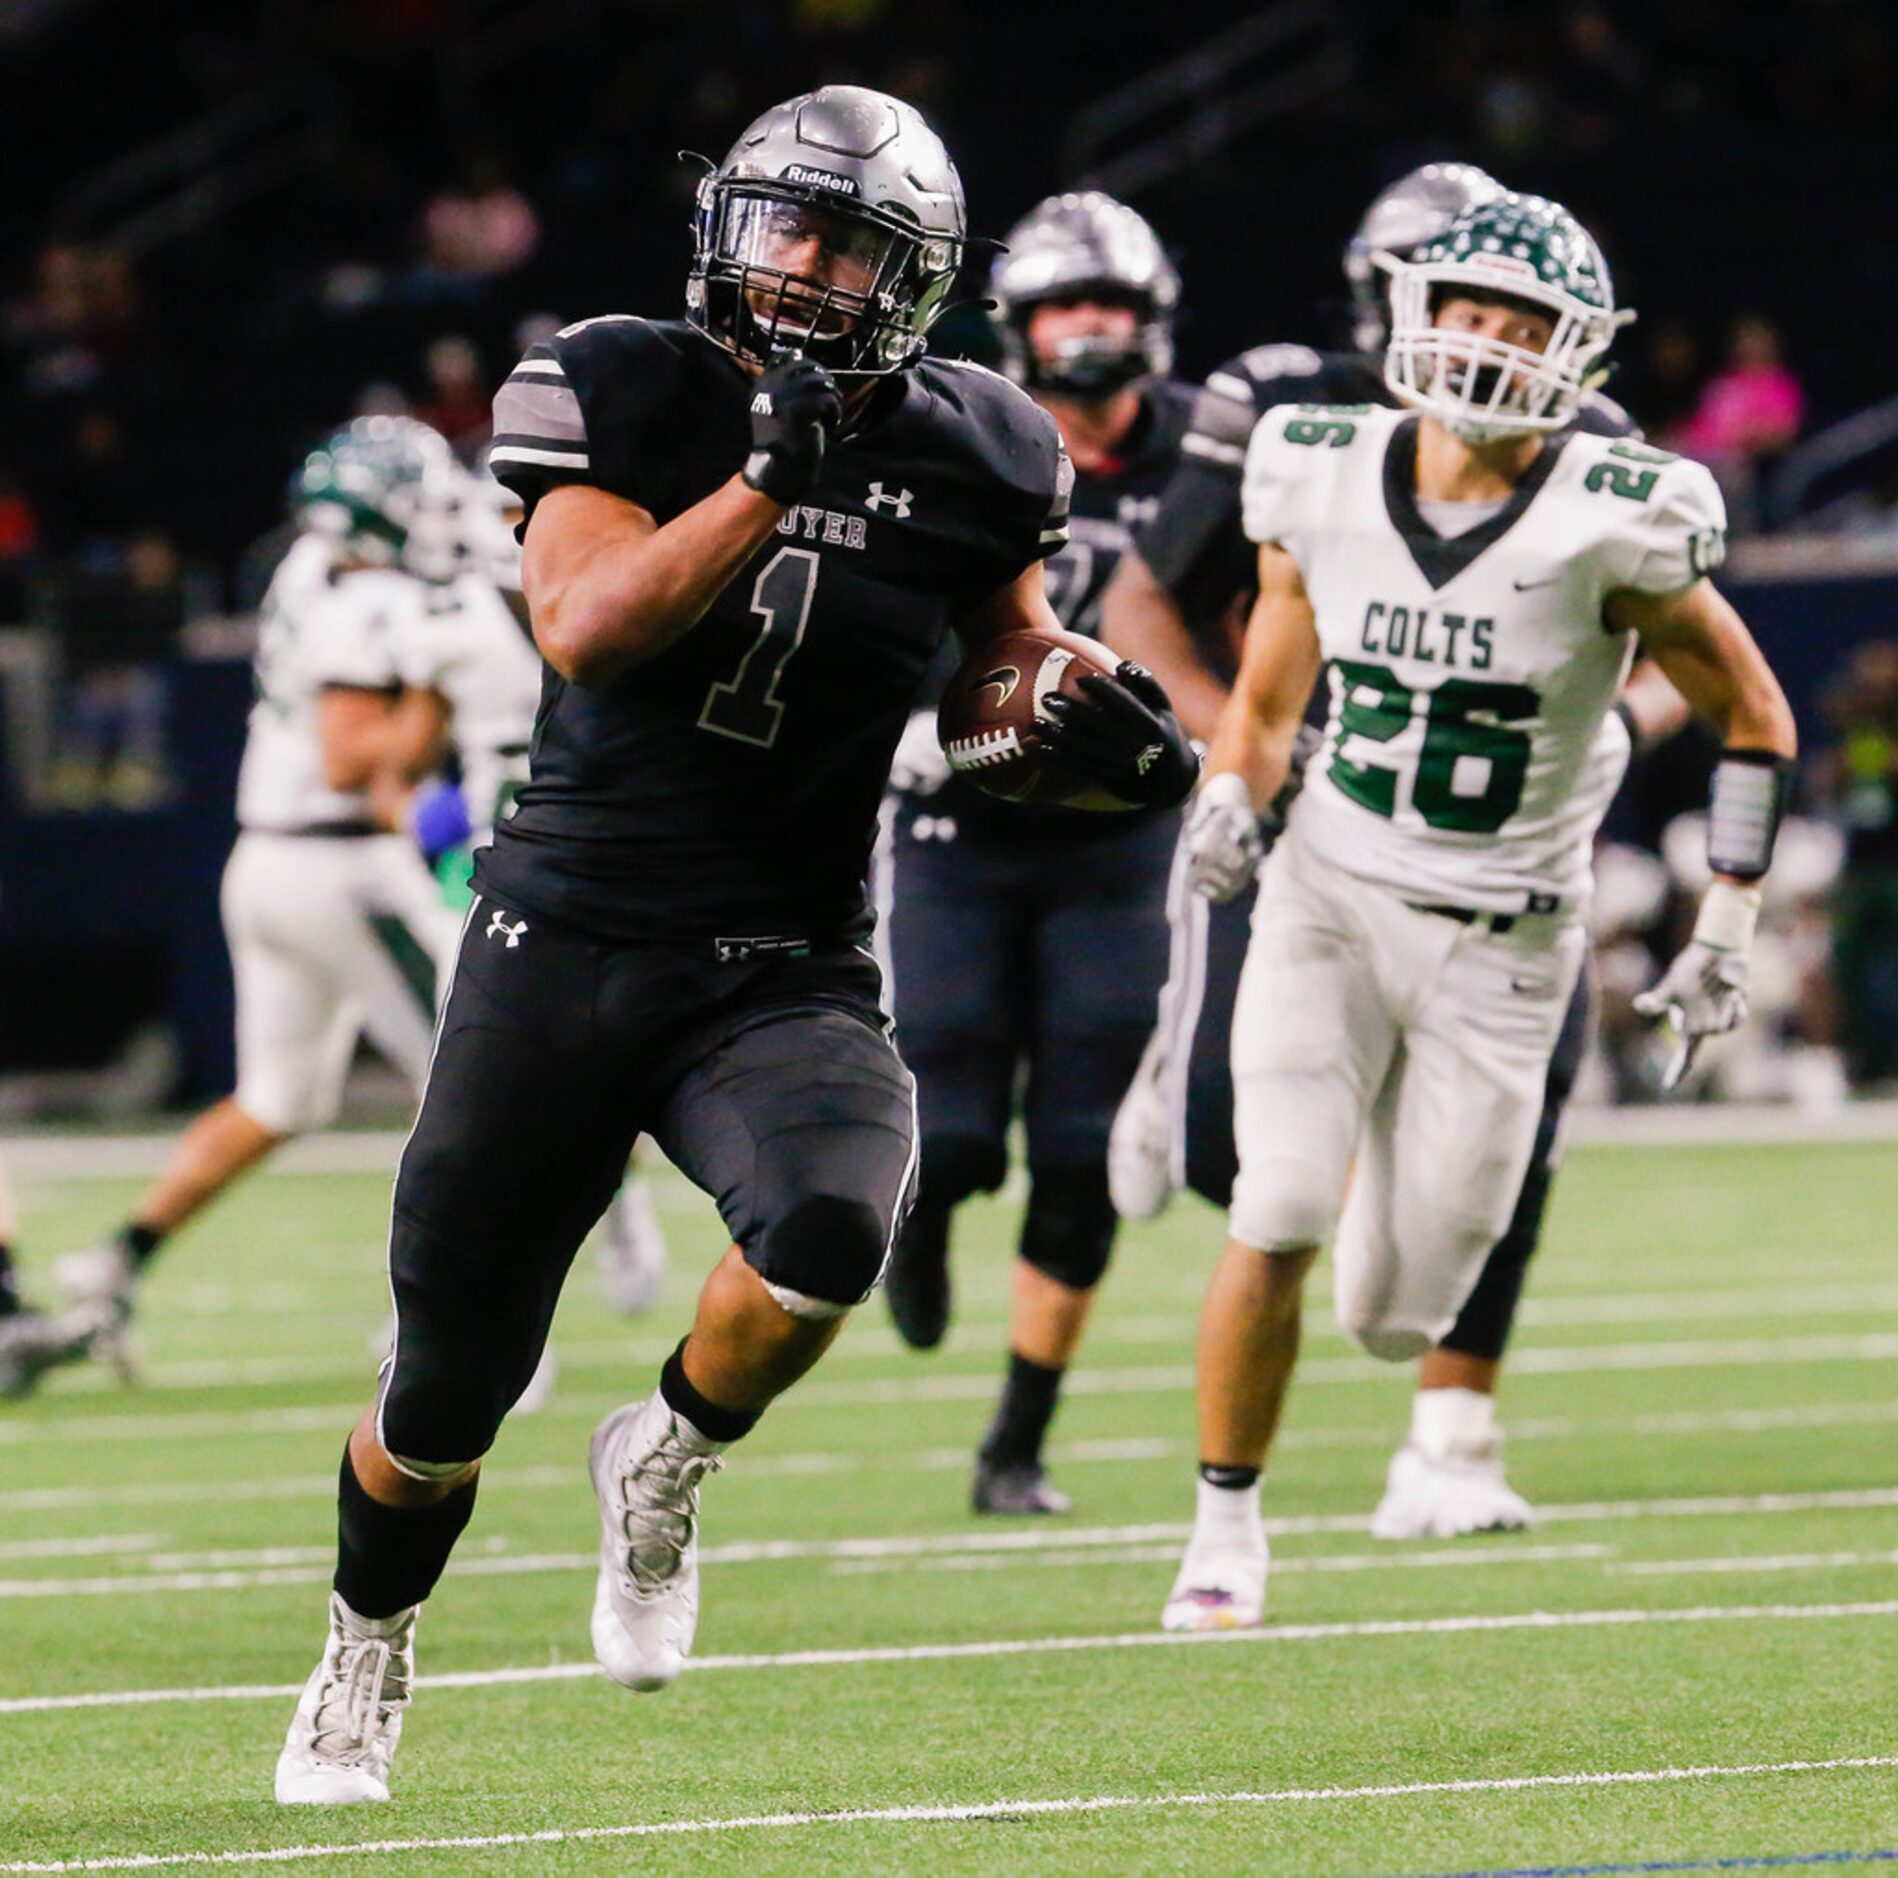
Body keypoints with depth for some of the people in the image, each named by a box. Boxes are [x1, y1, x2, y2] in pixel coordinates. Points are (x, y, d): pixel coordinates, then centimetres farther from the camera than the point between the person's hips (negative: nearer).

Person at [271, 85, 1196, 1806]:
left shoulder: (960, 461, 1)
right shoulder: (632, 395, -6)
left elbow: (1018, 648, 19)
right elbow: (583, 627, -20)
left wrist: (1099, 718, -3)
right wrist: (769, 476, -27)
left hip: (787, 973, 1)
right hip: (565, 946, -1)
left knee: (829, 1230, -33)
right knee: (446, 1390, 7)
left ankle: (668, 1462, 0)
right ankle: (367, 1653, 39)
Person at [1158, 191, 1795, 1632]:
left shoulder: (1611, 527, -15)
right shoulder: (1324, 485, -5)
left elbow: (1754, 724, -2)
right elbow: (1264, 707, 9)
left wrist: (1726, 934, -4)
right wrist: (1230, 805, -11)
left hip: (1498, 944, -1)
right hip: (1327, 903, 1)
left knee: (1396, 1316, 2)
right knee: (1278, 1225, -18)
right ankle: (1227, 1520, 2)